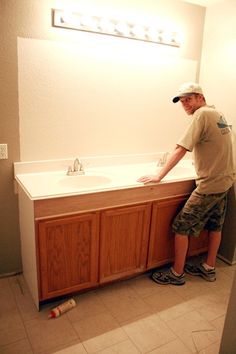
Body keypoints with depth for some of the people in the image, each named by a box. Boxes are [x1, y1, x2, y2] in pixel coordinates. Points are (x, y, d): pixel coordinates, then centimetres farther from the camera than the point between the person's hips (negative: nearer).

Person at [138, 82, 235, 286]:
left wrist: (159, 176, -20)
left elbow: (181, 149, -22)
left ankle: (177, 274, 12)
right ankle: (209, 268, 33)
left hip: (210, 184, -10)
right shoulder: (217, 114, 12)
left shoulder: (202, 114, -15)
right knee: (215, 226, 18)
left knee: (181, 227, -1)